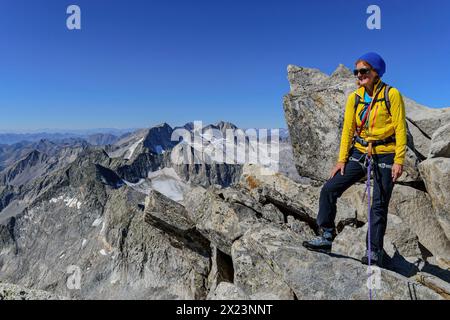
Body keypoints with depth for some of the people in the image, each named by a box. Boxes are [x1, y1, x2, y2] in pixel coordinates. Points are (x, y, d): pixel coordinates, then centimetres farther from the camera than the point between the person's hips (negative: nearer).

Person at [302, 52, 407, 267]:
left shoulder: (392, 95, -7)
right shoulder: (354, 98, 6)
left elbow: (400, 129, -7)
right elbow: (348, 129, 6)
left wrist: (399, 160, -14)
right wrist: (342, 159, 0)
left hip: (384, 156, -4)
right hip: (359, 153, 4)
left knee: (379, 205, 2)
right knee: (329, 189, -6)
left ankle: (374, 252, 16)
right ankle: (326, 237, 5)